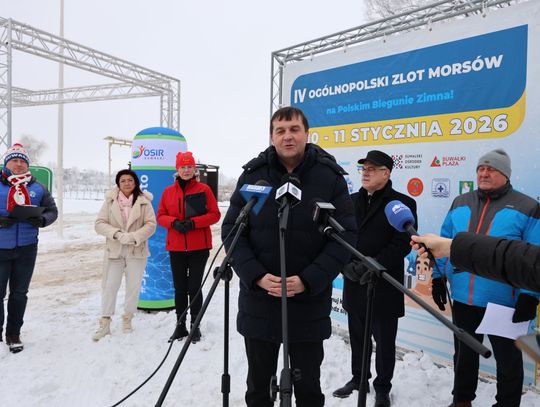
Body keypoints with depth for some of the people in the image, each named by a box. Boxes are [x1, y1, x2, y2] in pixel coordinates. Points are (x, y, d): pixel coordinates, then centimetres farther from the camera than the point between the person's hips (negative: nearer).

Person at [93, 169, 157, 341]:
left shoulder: (144, 201, -2)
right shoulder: (110, 201, 1)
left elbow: (151, 224, -5)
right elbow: (99, 223, -1)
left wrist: (134, 236, -19)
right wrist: (116, 234, -17)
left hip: (137, 251, 0)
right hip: (114, 250, 0)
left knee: (133, 287, 7)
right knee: (109, 286, 2)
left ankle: (127, 320, 25)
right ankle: (104, 323, 13)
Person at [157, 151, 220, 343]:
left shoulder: (204, 189, -1)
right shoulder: (168, 191, 7)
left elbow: (215, 214, -4)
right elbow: (161, 216, 9)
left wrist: (193, 222, -16)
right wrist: (174, 222, -12)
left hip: (199, 247, -3)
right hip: (176, 248, 3)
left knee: (194, 287, 1)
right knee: (179, 288, 10)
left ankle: (195, 326, 16)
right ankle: (180, 325, 23)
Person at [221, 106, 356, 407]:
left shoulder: (331, 176, -5)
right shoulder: (253, 174, -2)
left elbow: (346, 235, -7)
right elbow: (232, 231, -1)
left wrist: (308, 280, -17)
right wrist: (257, 276, -14)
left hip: (310, 303, -1)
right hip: (258, 300, 2)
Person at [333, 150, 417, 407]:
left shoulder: (402, 203, -5)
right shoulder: (351, 201, 10)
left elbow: (403, 244, -13)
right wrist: (346, 264, -11)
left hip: (384, 286, -4)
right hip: (353, 283, 5)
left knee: (384, 340, 11)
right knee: (357, 336, 19)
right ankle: (358, 378, 39)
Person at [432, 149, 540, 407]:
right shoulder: (460, 204, 7)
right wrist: (438, 277, 6)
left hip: (504, 304, -4)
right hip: (462, 299, 4)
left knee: (508, 359, 14)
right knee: (464, 354, 21)